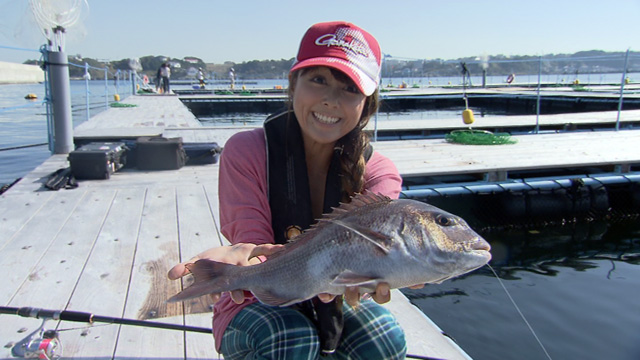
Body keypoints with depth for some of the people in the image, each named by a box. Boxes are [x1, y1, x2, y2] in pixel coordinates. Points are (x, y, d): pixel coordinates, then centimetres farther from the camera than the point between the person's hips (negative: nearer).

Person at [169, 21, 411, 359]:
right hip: (256, 305, -2)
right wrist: (244, 259, -51)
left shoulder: (378, 171, -12)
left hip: (331, 301, 3)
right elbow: (256, 249, -25)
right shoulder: (245, 151, -17)